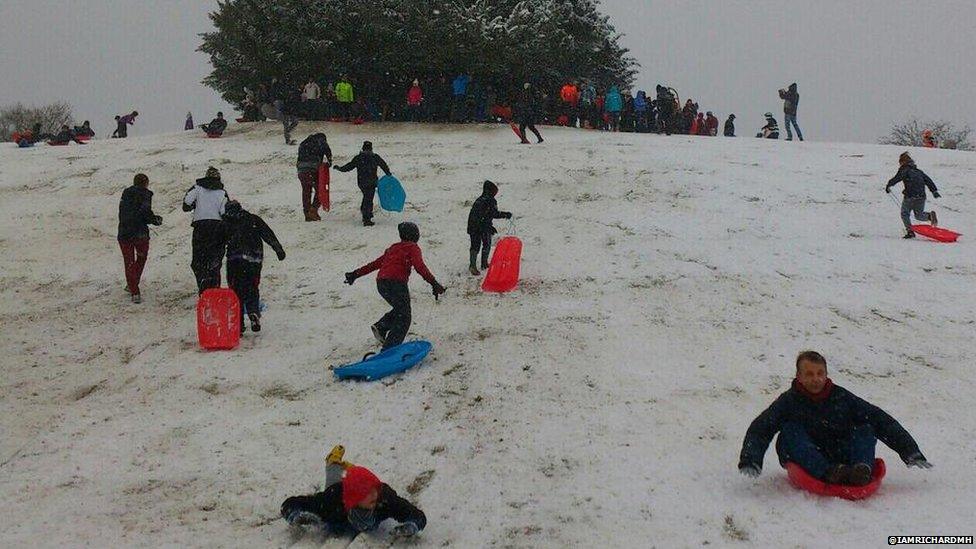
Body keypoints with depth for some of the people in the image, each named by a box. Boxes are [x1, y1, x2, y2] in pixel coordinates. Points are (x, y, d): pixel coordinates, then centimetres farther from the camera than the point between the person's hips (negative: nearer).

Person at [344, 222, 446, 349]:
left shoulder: (393, 248, 24)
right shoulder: (412, 248, 6)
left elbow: (375, 263, 25)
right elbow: (420, 266, -11)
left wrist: (355, 274, 31)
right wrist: (433, 283, -18)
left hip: (381, 283, 7)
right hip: (397, 283, -7)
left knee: (400, 310, 26)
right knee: (403, 318, 1)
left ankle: (380, 327, 7)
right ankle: (389, 348, -9)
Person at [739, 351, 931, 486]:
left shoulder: (841, 397, 6)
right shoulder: (789, 401, 1)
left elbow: (881, 421, 5)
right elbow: (759, 430, -10)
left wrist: (910, 452, -2)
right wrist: (750, 461, -28)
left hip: (841, 459, 2)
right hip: (807, 464, -2)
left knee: (865, 430, -10)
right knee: (790, 431, -25)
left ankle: (862, 469, -39)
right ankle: (828, 473, -45)